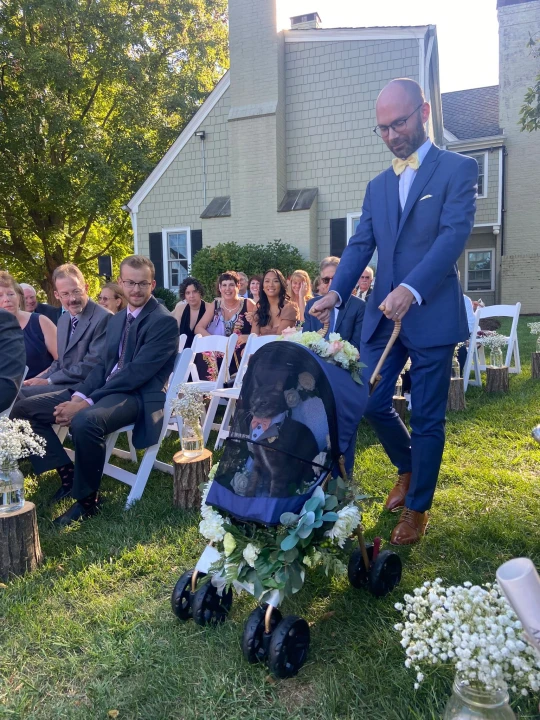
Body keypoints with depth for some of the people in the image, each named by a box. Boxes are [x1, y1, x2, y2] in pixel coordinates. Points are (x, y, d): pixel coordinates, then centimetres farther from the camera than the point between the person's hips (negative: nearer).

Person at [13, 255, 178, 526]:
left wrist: (87, 402, -22)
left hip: (139, 395, -8)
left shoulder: (164, 321, -11)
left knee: (85, 421, -38)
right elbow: (103, 365, 13)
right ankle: (67, 471, 7)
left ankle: (87, 499, -15)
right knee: (25, 408, 2)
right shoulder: (117, 319, 16)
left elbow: (137, 372, -19)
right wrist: (79, 394, -8)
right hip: (107, 389, 9)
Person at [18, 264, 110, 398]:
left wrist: (48, 381, -14)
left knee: (20, 394, -23)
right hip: (63, 382, 8)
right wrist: (40, 379, 0)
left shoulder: (103, 318, -14)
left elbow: (90, 367, -18)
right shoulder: (63, 320, 16)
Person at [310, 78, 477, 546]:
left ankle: (417, 509, 22)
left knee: (427, 418, 4)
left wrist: (412, 289, -29)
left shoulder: (458, 169, -1)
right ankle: (408, 468, 37)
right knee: (372, 402, 7)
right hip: (382, 314, 5)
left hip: (432, 315, -5)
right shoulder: (378, 185, 16)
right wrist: (337, 292, -11)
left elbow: (454, 234, -15)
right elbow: (361, 245, 7)